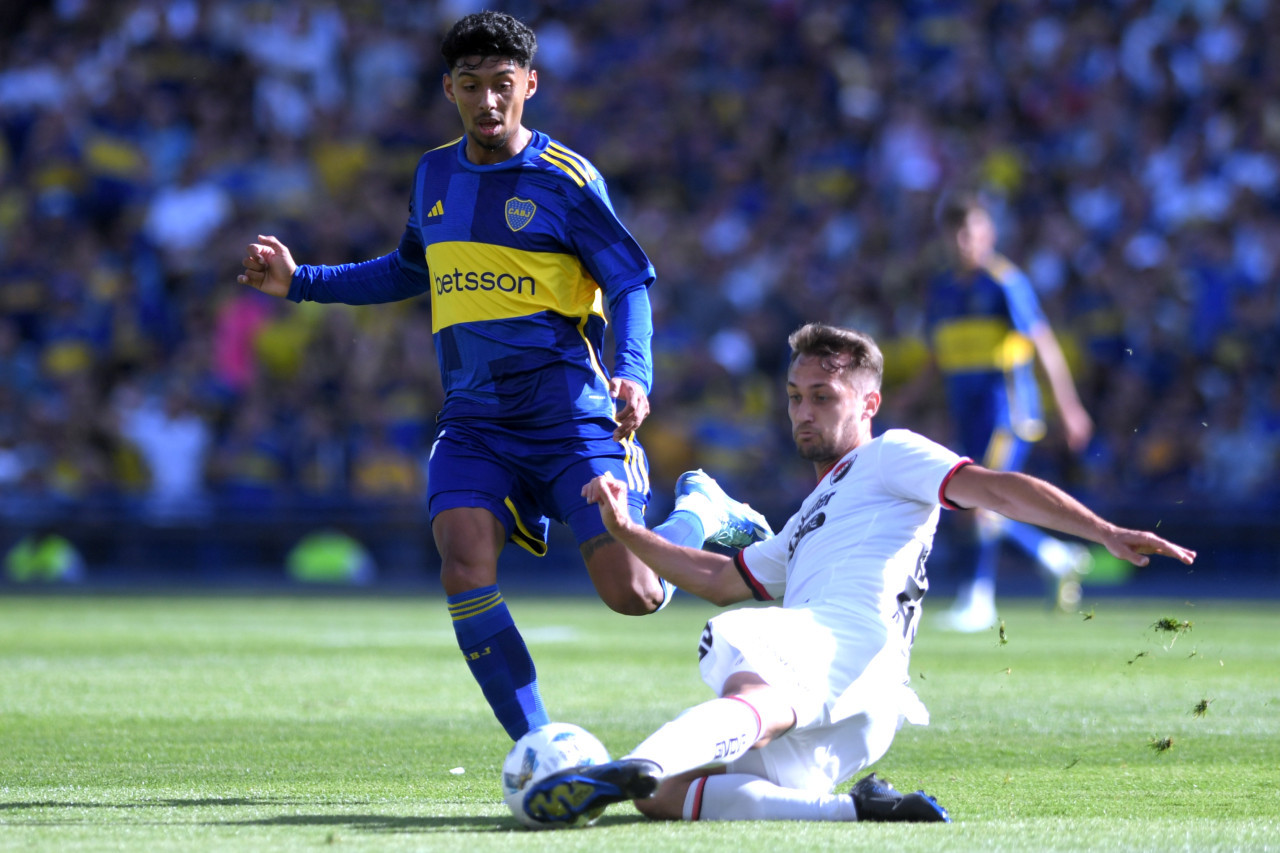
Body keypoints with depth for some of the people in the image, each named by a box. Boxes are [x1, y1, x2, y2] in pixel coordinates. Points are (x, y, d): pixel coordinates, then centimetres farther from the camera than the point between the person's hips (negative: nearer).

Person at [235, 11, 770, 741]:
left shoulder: (564, 179, -5)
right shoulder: (435, 175, 12)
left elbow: (631, 282, -5)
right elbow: (410, 271, 29)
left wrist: (634, 377, -21)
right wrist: (301, 282, 22)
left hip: (567, 410, -4)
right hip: (474, 417, 4)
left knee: (633, 595, -9)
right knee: (465, 564, -21)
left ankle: (701, 513, 25)